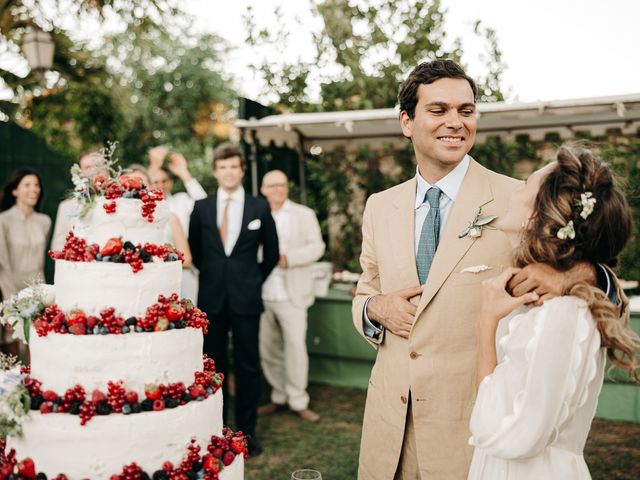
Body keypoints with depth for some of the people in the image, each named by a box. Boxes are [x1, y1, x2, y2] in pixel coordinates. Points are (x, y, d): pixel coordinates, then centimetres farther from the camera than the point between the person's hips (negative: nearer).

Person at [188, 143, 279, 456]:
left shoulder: (260, 207, 1)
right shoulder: (201, 208, 4)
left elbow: (271, 252, 10)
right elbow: (194, 249, 15)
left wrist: (254, 280, 8)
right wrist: (212, 275, 11)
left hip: (246, 298, -1)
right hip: (212, 297, 1)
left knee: (248, 365, 4)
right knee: (214, 364, 9)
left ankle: (247, 431, 15)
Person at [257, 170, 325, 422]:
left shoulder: (304, 214, 6)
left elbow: (316, 247, -2)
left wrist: (287, 258, -14)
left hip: (291, 294, -2)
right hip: (262, 294, 3)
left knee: (295, 345, -5)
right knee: (268, 348, 7)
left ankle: (298, 401, 6)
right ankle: (279, 396, 20)